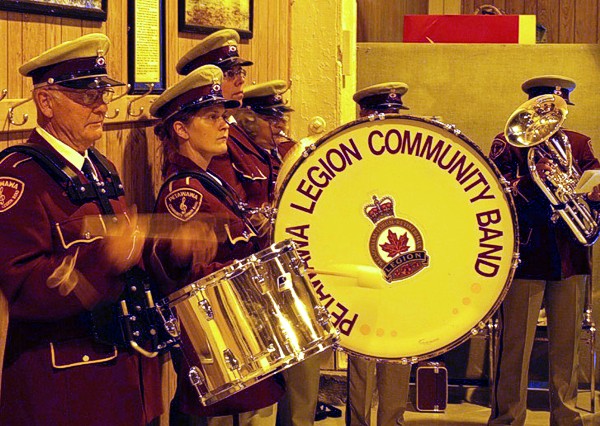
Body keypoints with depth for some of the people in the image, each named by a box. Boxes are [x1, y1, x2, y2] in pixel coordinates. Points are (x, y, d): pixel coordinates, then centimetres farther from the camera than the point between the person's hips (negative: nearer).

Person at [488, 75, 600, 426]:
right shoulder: (509, 142, 5)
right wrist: (532, 179, -23)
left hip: (570, 255, 4)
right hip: (526, 252, -4)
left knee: (567, 343, 7)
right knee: (516, 343, -2)